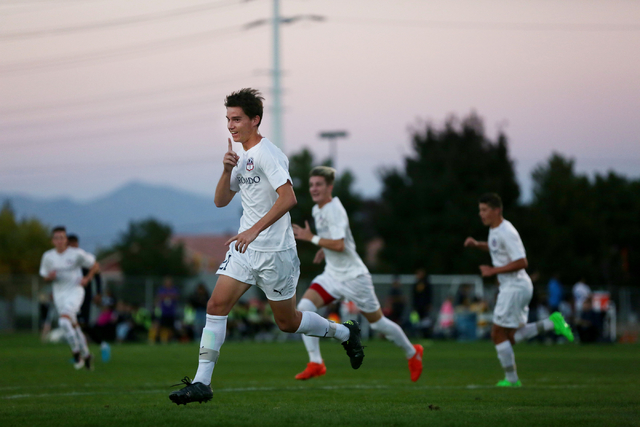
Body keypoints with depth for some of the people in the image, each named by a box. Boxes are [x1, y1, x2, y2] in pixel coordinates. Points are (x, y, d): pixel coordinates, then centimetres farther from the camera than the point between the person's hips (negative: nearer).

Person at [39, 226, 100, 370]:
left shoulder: (77, 253, -7)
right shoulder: (48, 256, 3)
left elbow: (95, 266, 4)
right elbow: (45, 276, 14)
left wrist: (87, 279, -11)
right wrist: (50, 276, -9)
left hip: (75, 291, -5)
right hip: (59, 294, 5)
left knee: (64, 320, -25)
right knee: (73, 327, 9)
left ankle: (76, 352, -15)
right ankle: (86, 355, 24)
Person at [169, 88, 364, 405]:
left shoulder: (267, 154, -15)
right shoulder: (242, 157, 13)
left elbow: (288, 198, -26)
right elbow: (221, 201, 15)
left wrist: (254, 230, -29)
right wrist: (227, 171, -3)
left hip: (275, 252, -7)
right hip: (245, 248, 7)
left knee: (287, 322, 5)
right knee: (216, 305, -8)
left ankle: (345, 333, 30)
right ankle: (202, 383, -9)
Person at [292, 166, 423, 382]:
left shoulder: (334, 210, -21)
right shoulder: (317, 209, 7)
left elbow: (339, 244, -31)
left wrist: (311, 238, -26)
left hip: (353, 276, -8)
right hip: (332, 275, 8)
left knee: (377, 322, 6)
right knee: (304, 308, -15)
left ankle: (412, 353, 30)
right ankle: (315, 363, -14)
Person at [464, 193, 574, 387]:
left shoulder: (506, 232, -20)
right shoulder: (494, 230, 10)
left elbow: (522, 262, -25)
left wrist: (494, 271, -21)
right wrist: (477, 244, 15)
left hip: (515, 287, -10)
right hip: (509, 287, 10)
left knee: (498, 334, -3)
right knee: (511, 337, 12)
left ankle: (511, 379, 6)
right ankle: (552, 323, 11)